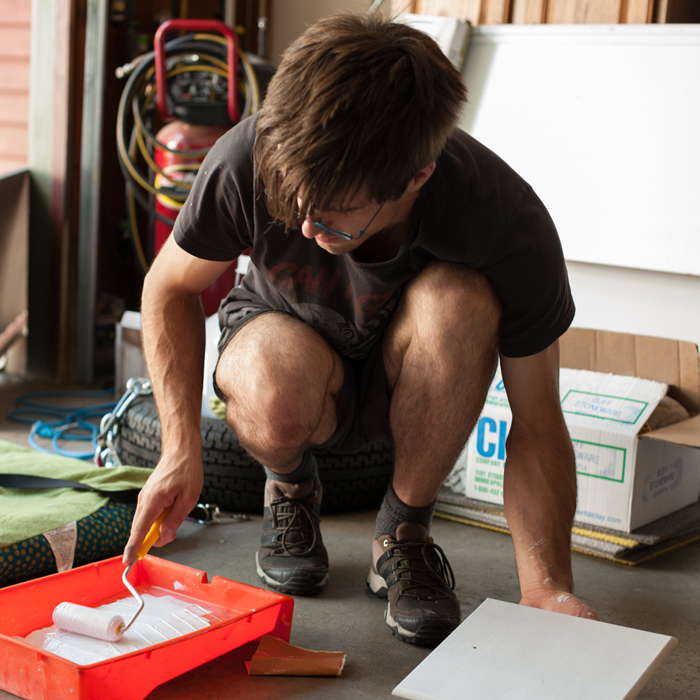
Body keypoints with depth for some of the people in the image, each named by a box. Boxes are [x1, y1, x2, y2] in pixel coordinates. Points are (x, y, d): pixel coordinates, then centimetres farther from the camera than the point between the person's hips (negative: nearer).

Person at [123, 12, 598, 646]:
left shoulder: (508, 226, -33)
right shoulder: (248, 161, -31)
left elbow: (536, 424, -24)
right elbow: (170, 287, -12)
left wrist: (547, 590, -36)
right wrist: (182, 445, -24)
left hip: (402, 375, 0)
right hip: (281, 333, 0)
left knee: (459, 299, -36)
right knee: (278, 392, -38)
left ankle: (404, 530, -11)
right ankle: (291, 489, 2)